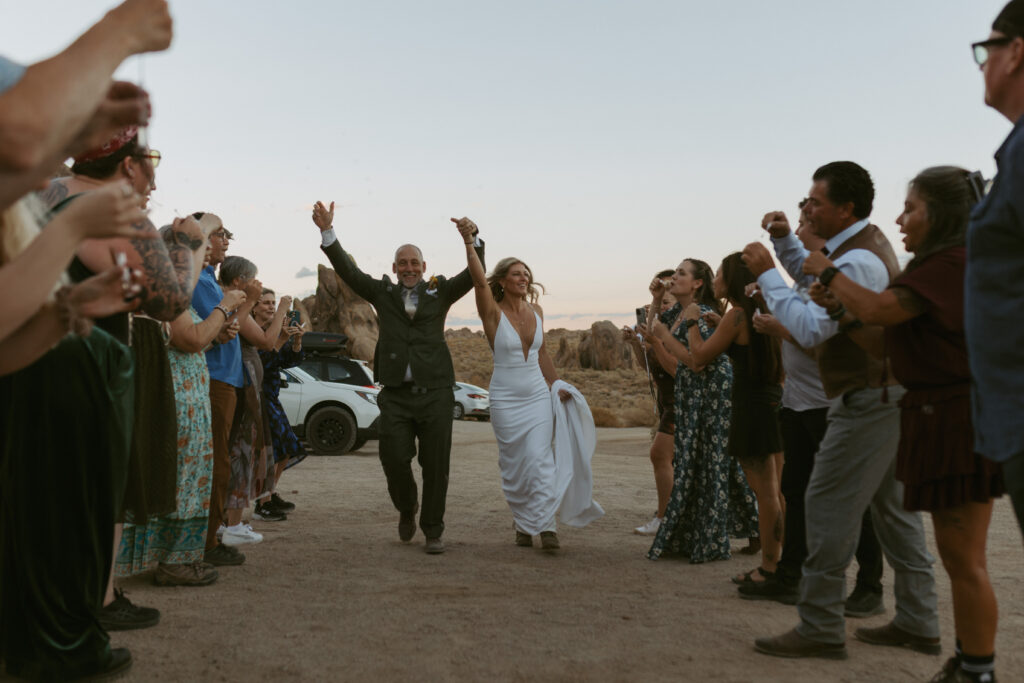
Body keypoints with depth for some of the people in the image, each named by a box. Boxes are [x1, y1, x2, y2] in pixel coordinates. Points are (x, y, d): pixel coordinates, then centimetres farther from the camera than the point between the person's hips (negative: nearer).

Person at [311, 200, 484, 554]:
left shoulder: (440, 292, 11)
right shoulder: (383, 293, 12)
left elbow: (474, 275, -2)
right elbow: (348, 270, 3)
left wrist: (473, 239, -19)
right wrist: (327, 231, -8)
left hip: (435, 392, 0)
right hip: (396, 393, 0)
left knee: (435, 465, 2)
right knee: (394, 459, -5)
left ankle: (433, 531, 16)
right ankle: (406, 509, 26)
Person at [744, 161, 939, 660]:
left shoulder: (859, 261, -19)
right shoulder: (865, 241, 14)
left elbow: (811, 329, -25)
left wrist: (766, 274, -19)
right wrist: (784, 240, 13)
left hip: (867, 401, -11)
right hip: (886, 394, 11)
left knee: (828, 505, -8)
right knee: (893, 506, 14)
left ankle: (820, 628, -3)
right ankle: (918, 623, 21)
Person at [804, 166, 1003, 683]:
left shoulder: (952, 262, -15)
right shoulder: (941, 265, 18)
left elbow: (879, 309, -24)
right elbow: (888, 344, 17)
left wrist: (829, 272, -9)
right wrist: (842, 310, 4)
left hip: (958, 421, -11)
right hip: (944, 418, 11)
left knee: (963, 559, -3)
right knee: (960, 556, 16)